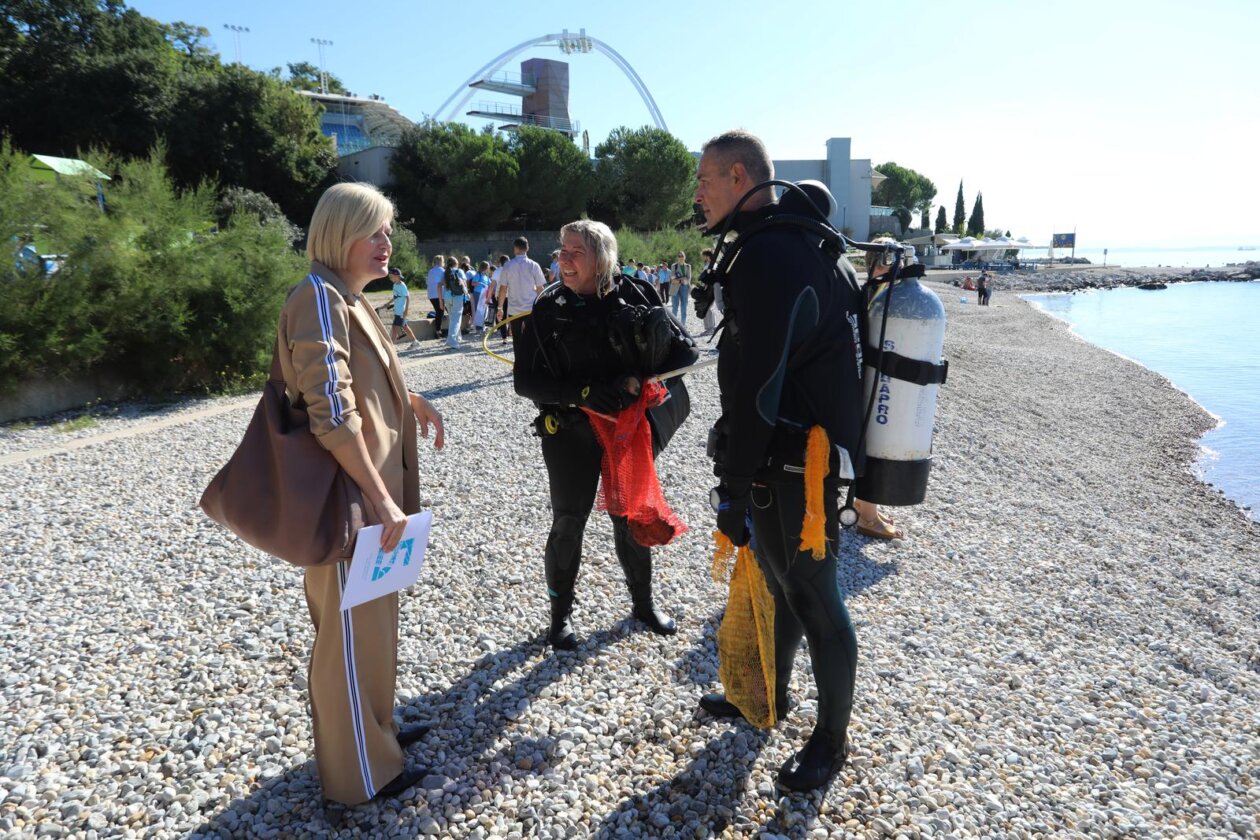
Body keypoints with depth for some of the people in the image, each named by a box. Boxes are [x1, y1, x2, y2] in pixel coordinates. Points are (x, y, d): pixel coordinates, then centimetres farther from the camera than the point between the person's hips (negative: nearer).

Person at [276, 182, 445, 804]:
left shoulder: (347, 298, 13)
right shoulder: (320, 299, -18)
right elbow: (331, 413, -25)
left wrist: (411, 402, 15)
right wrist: (381, 499, -24)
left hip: (372, 486, 10)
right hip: (347, 493, -10)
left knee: (373, 617, 21)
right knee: (352, 628, 4)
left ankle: (374, 728, 39)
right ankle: (360, 770, 22)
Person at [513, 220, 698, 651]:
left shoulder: (633, 296, -7)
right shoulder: (548, 307, -7)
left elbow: (683, 349, -5)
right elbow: (525, 380, -10)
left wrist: (638, 379, -21)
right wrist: (581, 392, -23)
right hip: (570, 432, -1)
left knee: (631, 517, 14)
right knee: (568, 522, 8)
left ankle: (644, 602, 36)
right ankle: (561, 612, 29)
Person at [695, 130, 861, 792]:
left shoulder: (769, 258, -21)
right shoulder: (793, 247, 13)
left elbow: (757, 384, -25)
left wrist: (733, 484, -20)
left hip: (794, 465, -10)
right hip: (788, 455, 10)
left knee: (813, 599, 5)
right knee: (779, 582, 23)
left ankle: (832, 738, 25)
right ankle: (771, 694, 43)